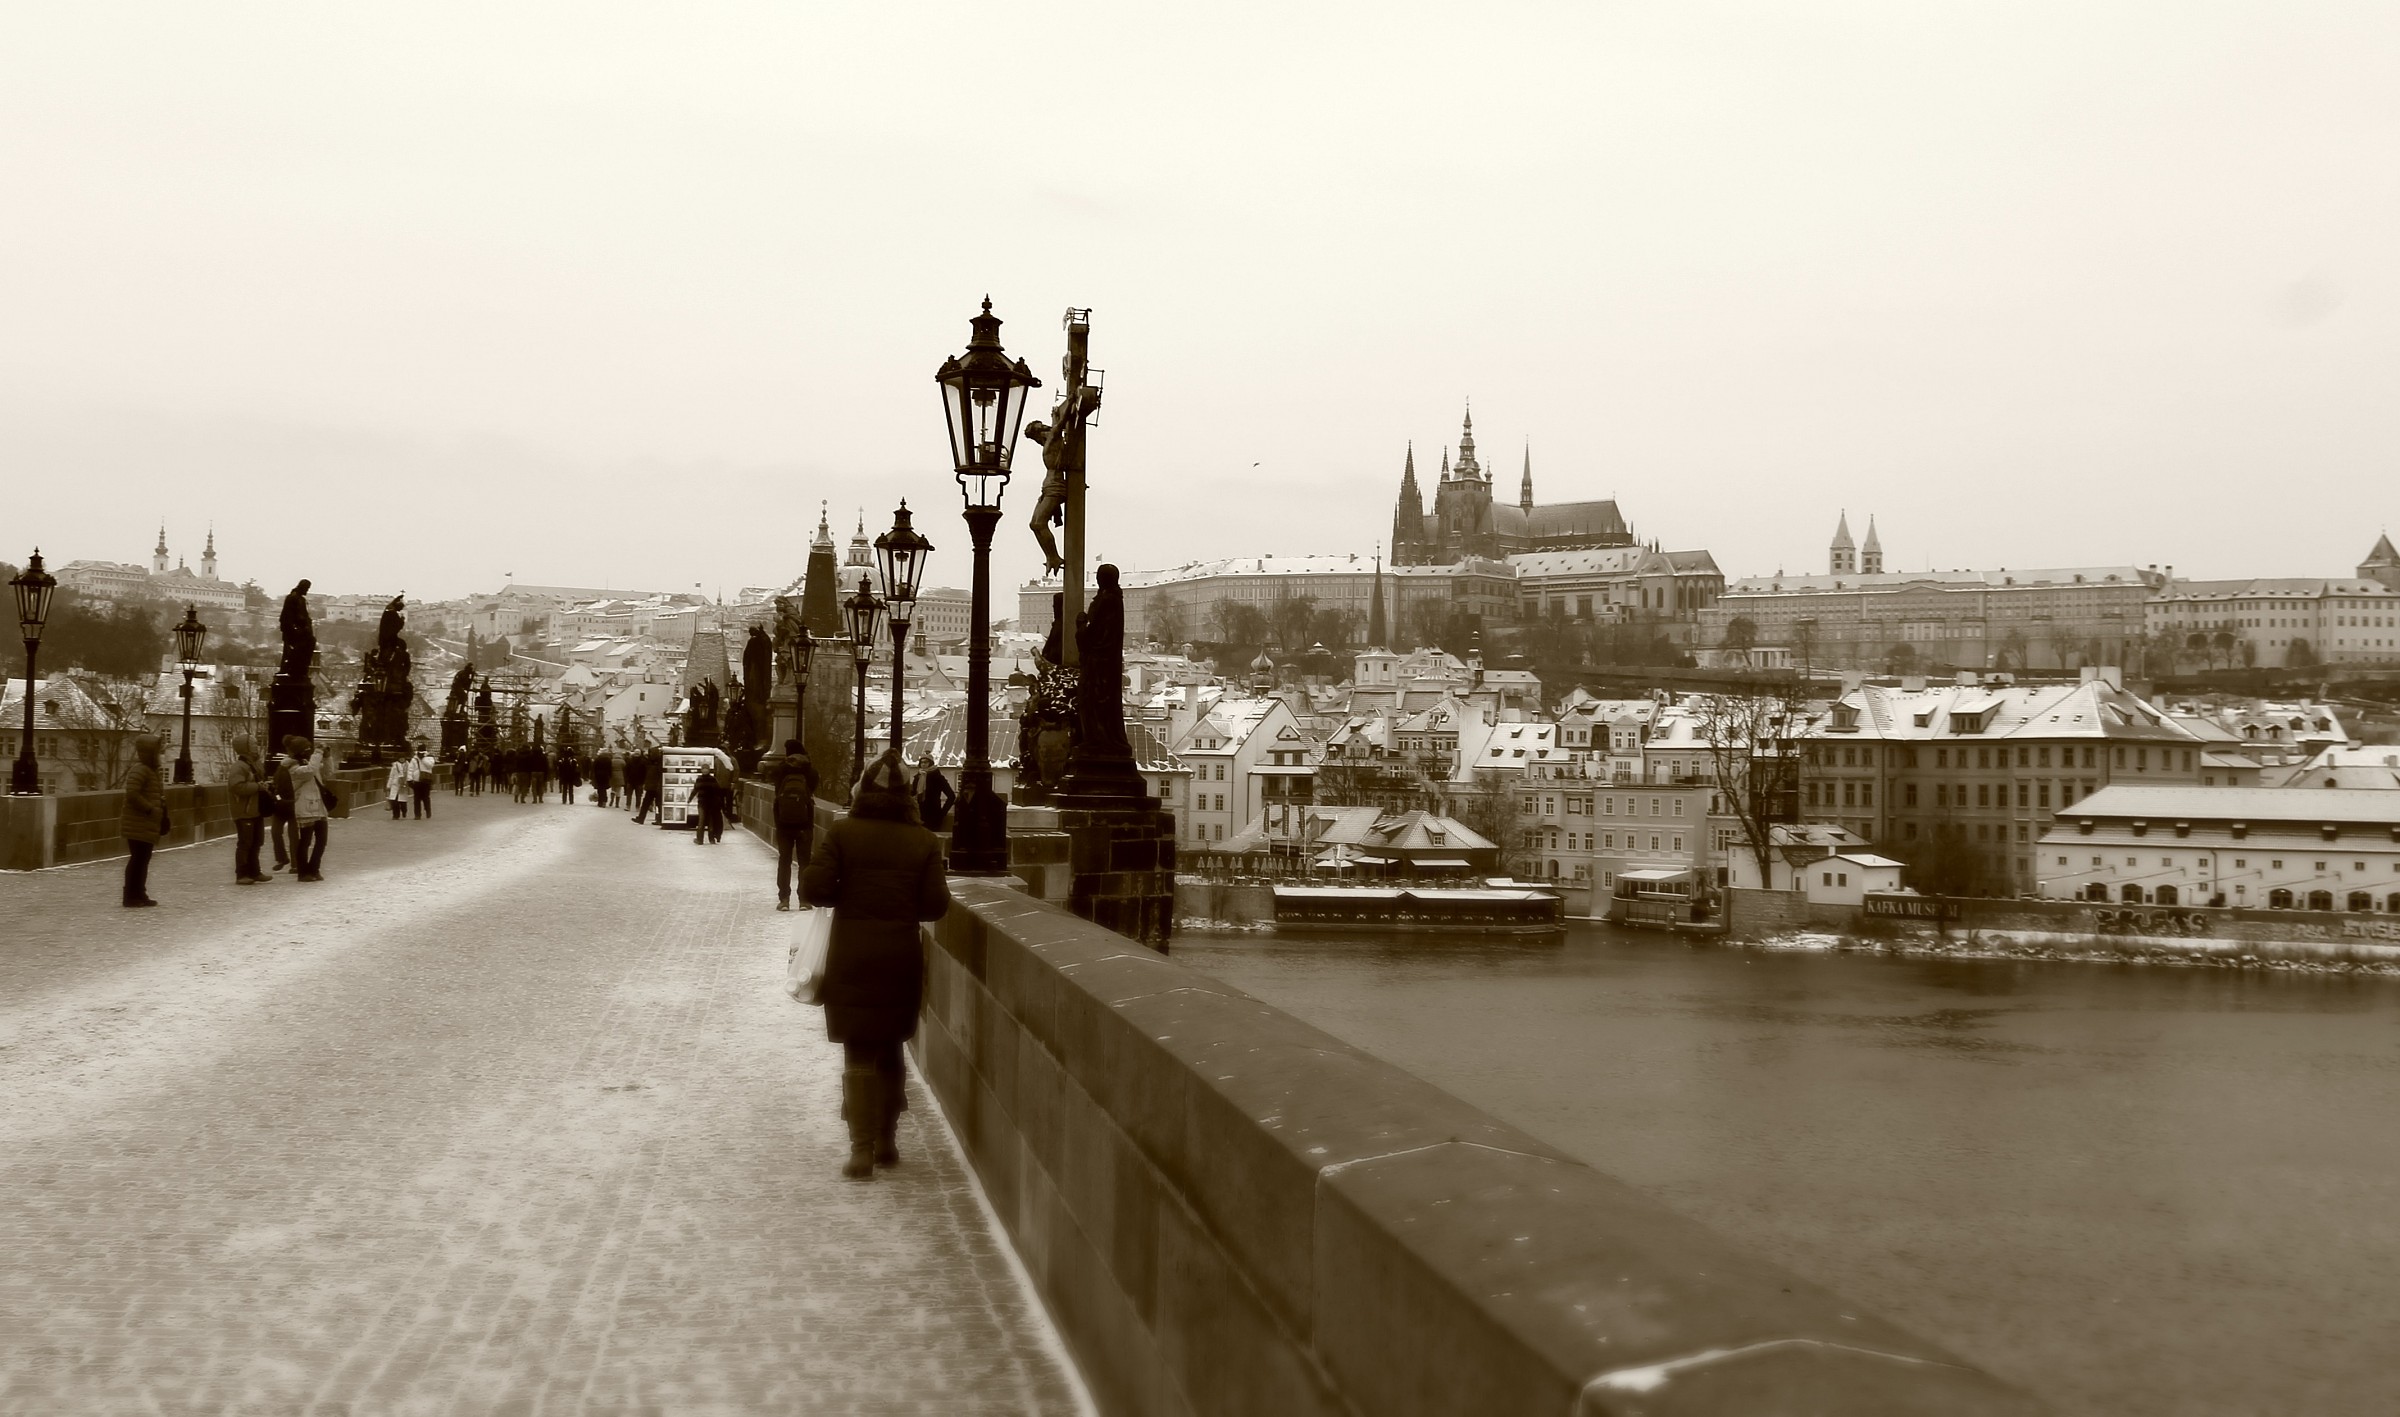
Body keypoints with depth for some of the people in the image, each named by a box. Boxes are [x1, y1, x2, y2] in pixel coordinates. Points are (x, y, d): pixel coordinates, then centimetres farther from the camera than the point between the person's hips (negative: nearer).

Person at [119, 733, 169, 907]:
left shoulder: (150, 770, 18)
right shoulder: (139, 770, -15)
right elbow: (132, 794, -26)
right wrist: (150, 809, -22)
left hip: (148, 825, 10)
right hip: (138, 825, -10)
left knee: (143, 860, 14)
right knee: (137, 859, -8)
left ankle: (139, 895, 20)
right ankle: (131, 897, -4)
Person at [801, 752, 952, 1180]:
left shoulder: (842, 833, -6)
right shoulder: (923, 842, -1)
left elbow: (814, 889, -11)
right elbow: (936, 903, -4)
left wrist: (848, 892, 8)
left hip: (852, 956, -2)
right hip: (902, 956, 2)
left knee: (859, 1054, 4)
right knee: (890, 1050, 17)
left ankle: (862, 1150, -1)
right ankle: (887, 1141, 24)